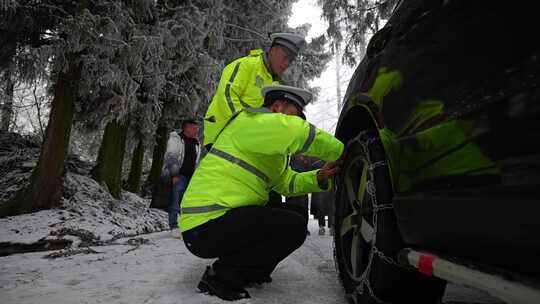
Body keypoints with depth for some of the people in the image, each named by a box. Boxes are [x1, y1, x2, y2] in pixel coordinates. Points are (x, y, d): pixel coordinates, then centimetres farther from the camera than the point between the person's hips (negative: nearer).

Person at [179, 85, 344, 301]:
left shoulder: (271, 153, 20)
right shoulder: (251, 121, -11)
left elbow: (287, 182, 19)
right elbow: (298, 133, -26)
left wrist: (319, 177, 1)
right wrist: (341, 152, -12)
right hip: (205, 226, -10)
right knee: (294, 227, -19)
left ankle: (248, 271, 15)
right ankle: (220, 276, -9)